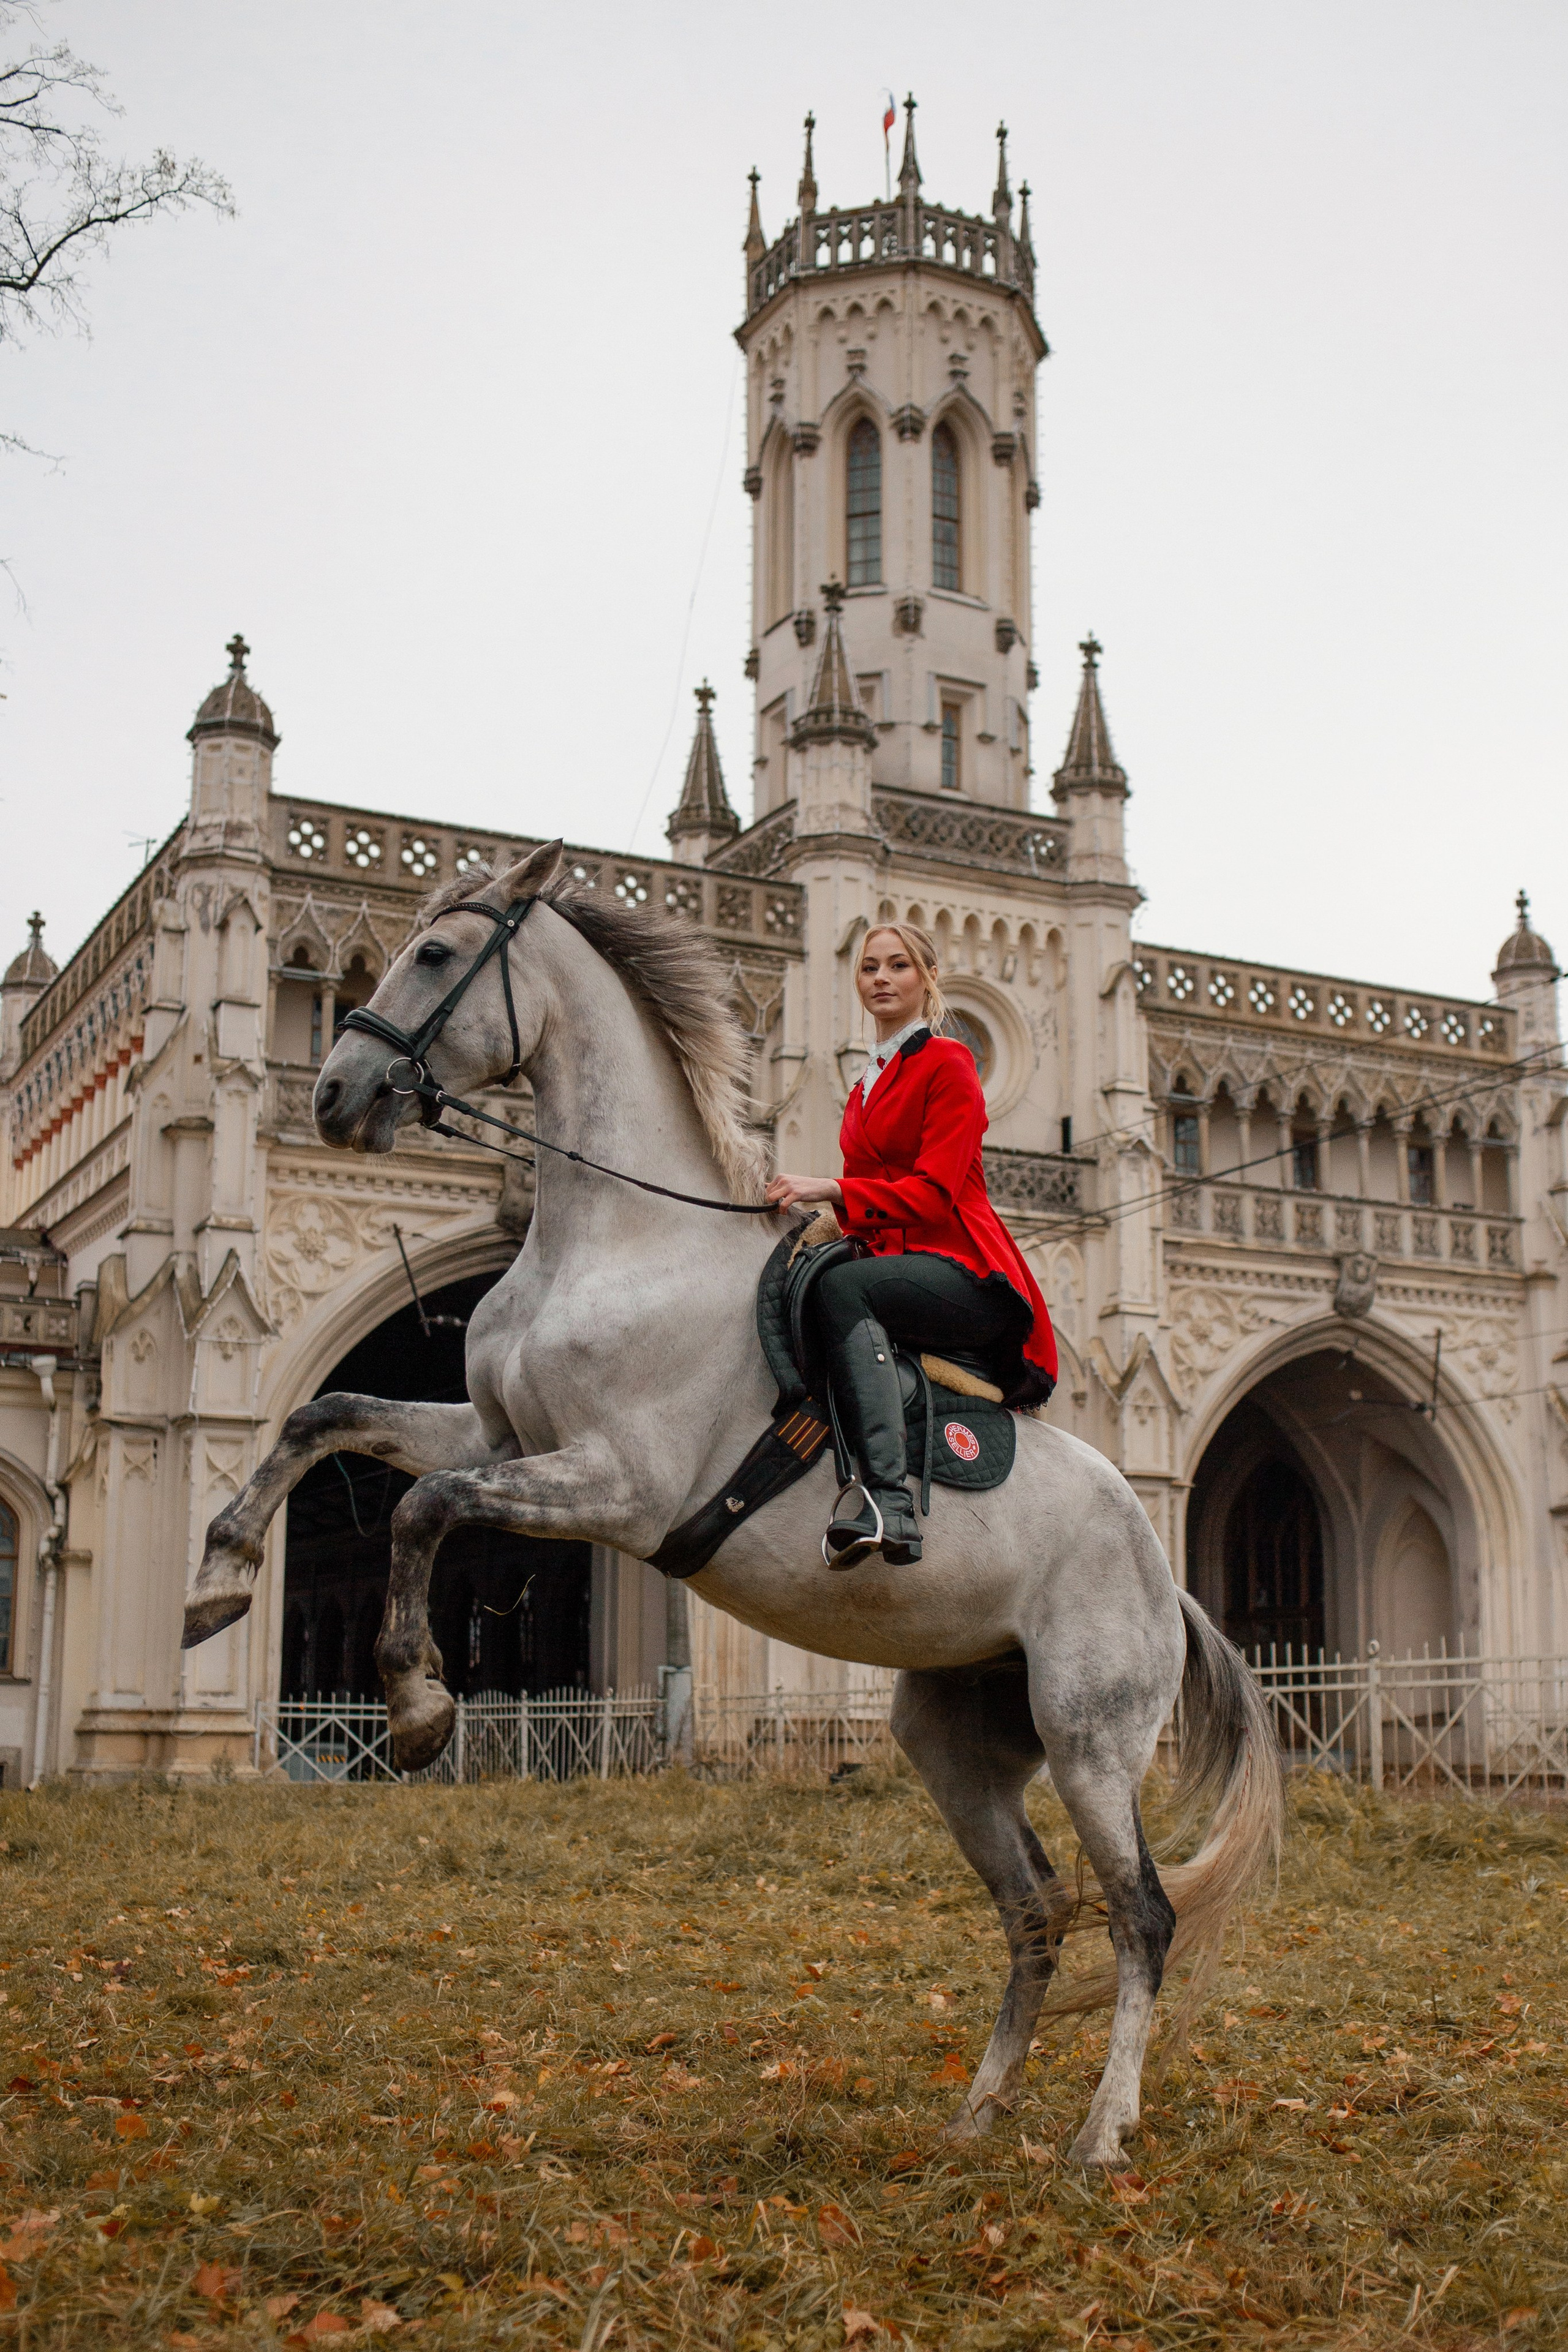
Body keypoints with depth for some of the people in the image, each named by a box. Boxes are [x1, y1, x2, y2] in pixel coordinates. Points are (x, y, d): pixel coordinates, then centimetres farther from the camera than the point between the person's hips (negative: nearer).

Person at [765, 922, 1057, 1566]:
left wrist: (830, 1189, -21)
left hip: (960, 1267, -6)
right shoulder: (866, 1086, 25)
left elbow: (933, 1192, -11)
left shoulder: (946, 1064, 1)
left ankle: (889, 1502, -49)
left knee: (841, 1284, -35)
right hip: (892, 1259, 6)